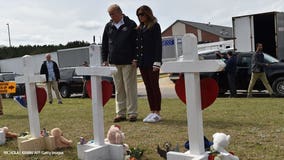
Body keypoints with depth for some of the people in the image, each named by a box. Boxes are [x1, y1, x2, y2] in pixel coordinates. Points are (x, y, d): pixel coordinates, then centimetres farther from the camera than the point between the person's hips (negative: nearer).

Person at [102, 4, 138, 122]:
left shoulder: (131, 25, 0)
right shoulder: (108, 26, 11)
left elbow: (136, 43, -2)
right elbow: (104, 45, 15)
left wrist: (135, 59, -8)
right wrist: (104, 59, 8)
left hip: (128, 62, -4)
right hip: (114, 62, 4)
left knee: (130, 88, -1)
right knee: (118, 89, 7)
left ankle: (132, 113, 7)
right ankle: (120, 113, 13)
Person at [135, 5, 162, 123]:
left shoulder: (155, 26, -3)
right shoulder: (139, 28, 16)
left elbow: (158, 44, -9)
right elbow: (137, 45, 16)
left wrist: (157, 61, -16)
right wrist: (136, 59, 7)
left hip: (152, 61, -6)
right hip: (142, 62, 7)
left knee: (154, 87, -3)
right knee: (148, 88, 8)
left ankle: (157, 113, 3)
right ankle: (152, 112, 15)